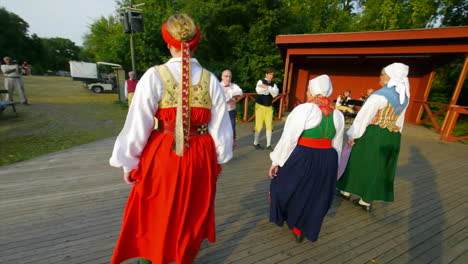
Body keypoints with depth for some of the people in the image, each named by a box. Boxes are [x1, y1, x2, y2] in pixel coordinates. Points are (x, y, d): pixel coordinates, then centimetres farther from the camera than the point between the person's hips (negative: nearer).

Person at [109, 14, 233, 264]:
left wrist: (130, 163, 4)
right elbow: (220, 126, -1)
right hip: (201, 156, 3)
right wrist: (218, 160, 11)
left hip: (163, 155, -2)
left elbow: (138, 125, -9)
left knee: (155, 212, 22)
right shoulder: (210, 79, -4)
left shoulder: (154, 76, -10)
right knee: (192, 212, 24)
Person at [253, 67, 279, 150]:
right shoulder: (260, 81, -3)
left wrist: (267, 87, -25)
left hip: (269, 107, 4)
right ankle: (255, 143, 16)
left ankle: (268, 145, 12)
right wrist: (271, 89, -18)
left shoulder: (273, 84, 9)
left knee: (269, 126, 2)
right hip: (260, 106, -4)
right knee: (259, 126, -2)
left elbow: (275, 93, -12)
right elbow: (259, 91, -25)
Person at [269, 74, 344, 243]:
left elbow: (288, 138, -16)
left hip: (301, 159, -5)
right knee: (316, 196, 20)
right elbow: (337, 145, 12)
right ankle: (302, 229, 34)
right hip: (327, 161, 6)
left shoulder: (304, 109, -14)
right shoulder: (338, 115, 6)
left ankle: (283, 216, 41)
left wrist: (276, 161, -8)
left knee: (289, 187, 20)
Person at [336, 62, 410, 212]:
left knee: (358, 161, 11)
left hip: (372, 134, -7)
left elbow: (363, 117, -19)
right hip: (391, 137, 7)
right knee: (377, 166, 14)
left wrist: (352, 135, -12)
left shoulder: (379, 96, -20)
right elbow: (399, 121, 13)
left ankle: (347, 191, 27)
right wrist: (393, 136, 21)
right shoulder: (404, 97, 6)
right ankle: (367, 201, 22)